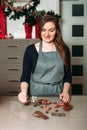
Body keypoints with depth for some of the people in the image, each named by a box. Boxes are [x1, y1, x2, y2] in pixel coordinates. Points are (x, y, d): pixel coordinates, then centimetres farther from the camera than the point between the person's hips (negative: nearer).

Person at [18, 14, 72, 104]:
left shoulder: (64, 49, 4)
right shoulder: (31, 49, 0)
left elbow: (68, 75, 9)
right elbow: (25, 76, 1)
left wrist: (65, 92, -7)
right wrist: (24, 92, -17)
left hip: (57, 96, 1)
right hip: (36, 95, -1)